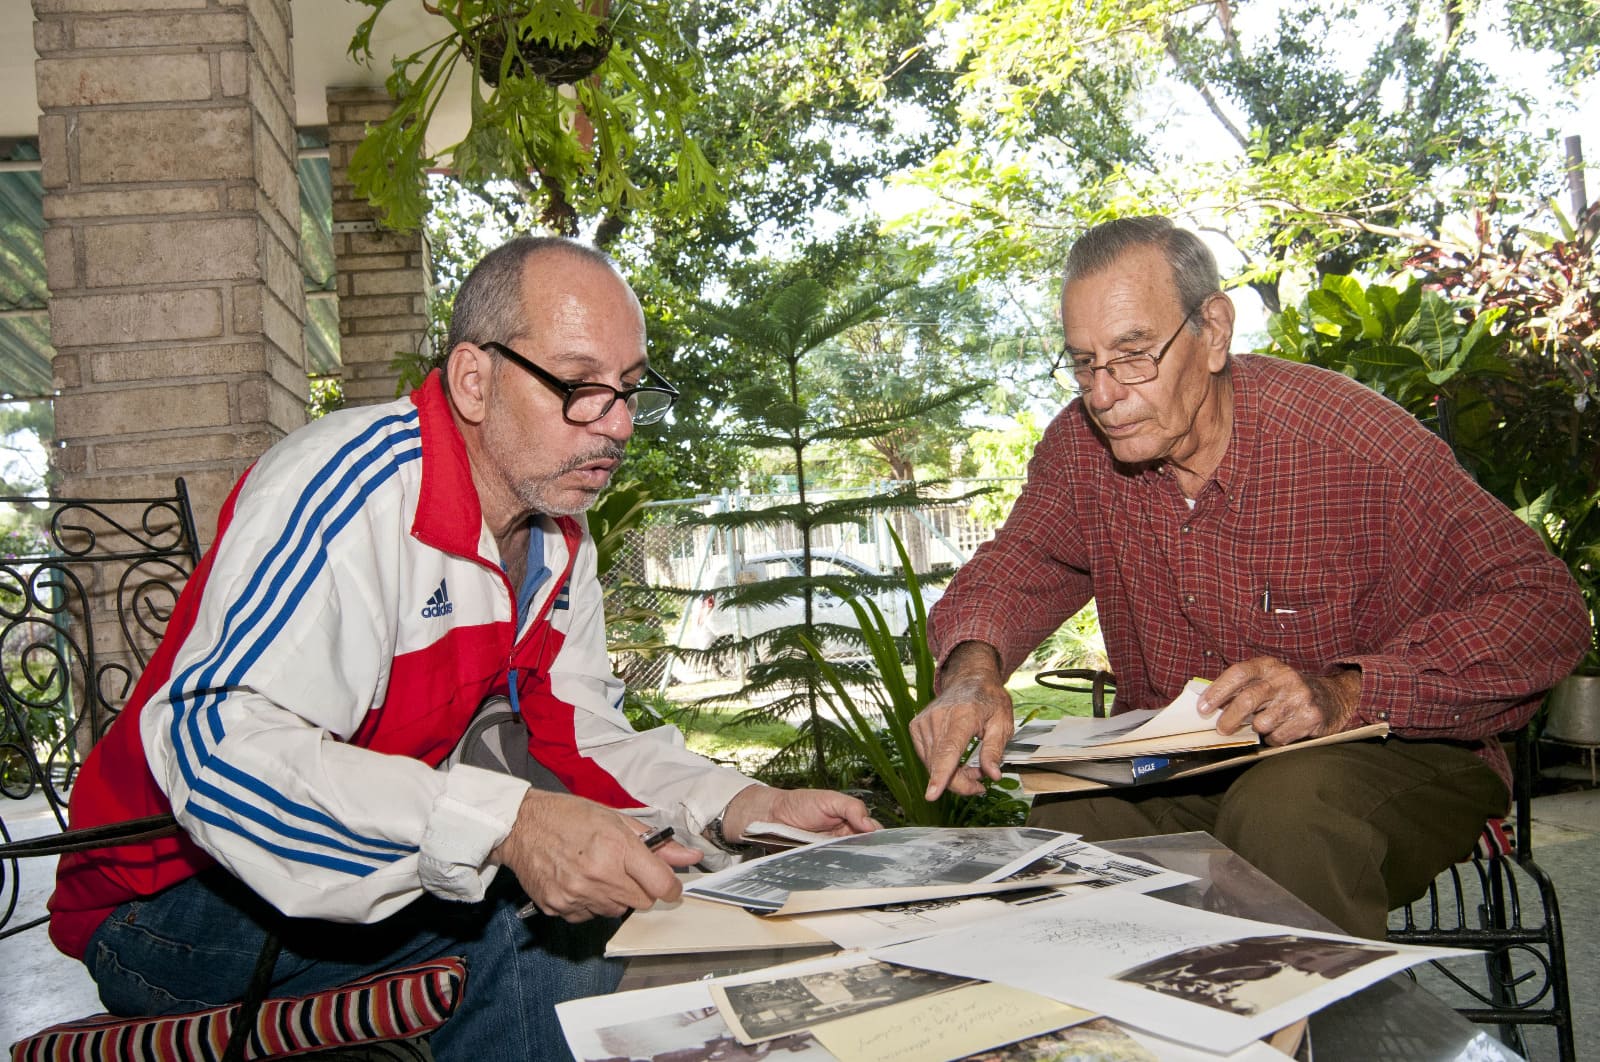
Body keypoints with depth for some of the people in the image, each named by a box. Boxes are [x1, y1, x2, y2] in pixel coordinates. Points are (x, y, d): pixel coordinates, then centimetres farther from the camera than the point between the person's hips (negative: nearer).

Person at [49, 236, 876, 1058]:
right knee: (522, 920, -29)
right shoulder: (348, 488, -26)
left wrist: (742, 807, -12)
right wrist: (507, 827, -46)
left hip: (371, 867, 8)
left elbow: (581, 731, 5)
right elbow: (221, 747, -37)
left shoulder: (558, 538, 4)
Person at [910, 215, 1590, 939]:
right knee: (1059, 817, -26)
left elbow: (1542, 604, -16)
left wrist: (1343, 695, -32)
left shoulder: (1350, 439, -19)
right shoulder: (1079, 445, -3)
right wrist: (973, 669, -22)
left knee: (1284, 816, -35)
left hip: (1381, 752, -3)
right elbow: (1014, 567, 4)